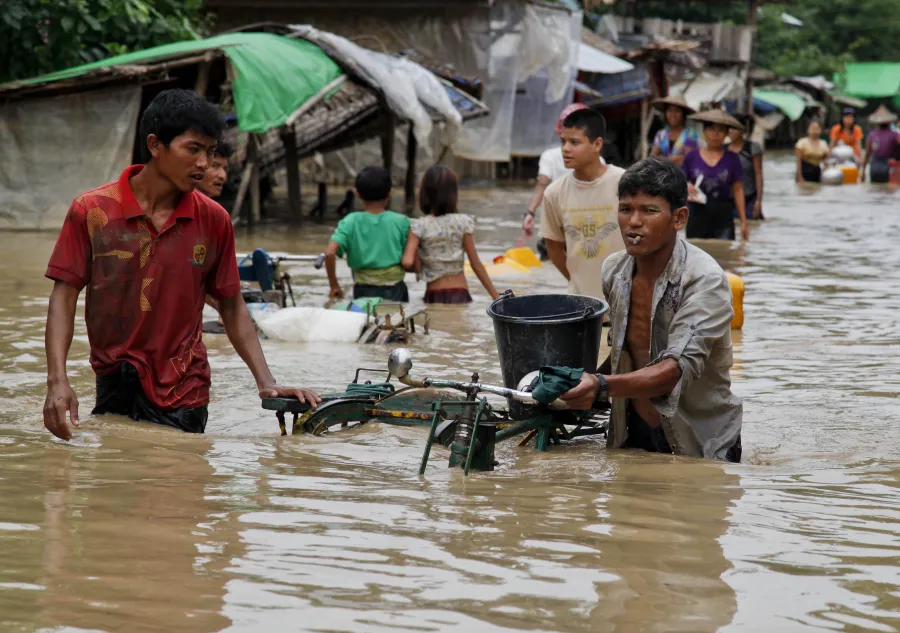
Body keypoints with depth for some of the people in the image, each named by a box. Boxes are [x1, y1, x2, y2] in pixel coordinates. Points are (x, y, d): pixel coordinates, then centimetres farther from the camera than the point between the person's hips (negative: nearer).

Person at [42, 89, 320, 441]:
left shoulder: (213, 220, 2)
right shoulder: (91, 212, -4)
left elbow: (232, 308, 8)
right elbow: (64, 299, -4)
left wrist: (266, 383, -2)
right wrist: (57, 381, -16)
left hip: (183, 398, 1)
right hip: (115, 389, -1)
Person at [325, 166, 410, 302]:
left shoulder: (351, 222, -4)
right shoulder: (401, 222, -5)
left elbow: (330, 253, -15)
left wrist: (334, 285, -4)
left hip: (364, 291, 1)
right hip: (395, 291, -1)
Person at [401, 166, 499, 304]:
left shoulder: (419, 226, -5)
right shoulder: (462, 222, -3)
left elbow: (408, 262, -18)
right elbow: (476, 264, -1)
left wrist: (418, 265, 6)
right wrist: (496, 297, 5)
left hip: (434, 297, -1)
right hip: (460, 295, 1)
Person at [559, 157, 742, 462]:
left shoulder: (705, 280, -21)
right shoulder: (614, 270, 0)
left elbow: (679, 368, -32)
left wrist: (602, 386, -46)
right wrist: (581, 389, -3)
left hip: (699, 447, -5)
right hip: (632, 437, 5)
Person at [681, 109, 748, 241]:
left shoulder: (731, 159, 4)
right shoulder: (692, 157, 5)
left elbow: (738, 190, 5)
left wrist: (743, 222, 2)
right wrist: (686, 187, -15)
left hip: (723, 217, -1)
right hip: (697, 215, 1)